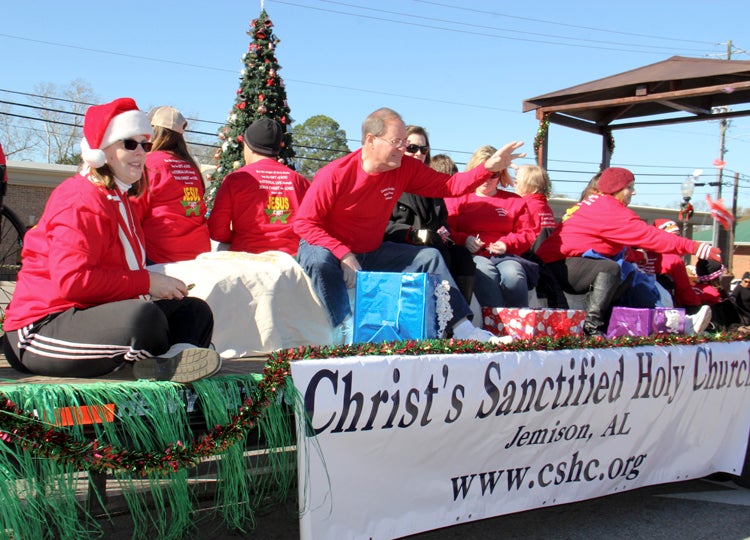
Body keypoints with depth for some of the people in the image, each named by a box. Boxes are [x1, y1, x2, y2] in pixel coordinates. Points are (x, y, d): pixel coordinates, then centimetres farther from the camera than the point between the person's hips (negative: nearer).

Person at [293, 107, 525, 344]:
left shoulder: (405, 169, -6)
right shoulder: (334, 174, -22)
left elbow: (447, 185, -3)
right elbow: (304, 223, -21)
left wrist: (489, 167, -17)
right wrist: (344, 255, -29)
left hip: (372, 253, 6)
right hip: (329, 249, -5)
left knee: (429, 257, -3)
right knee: (319, 260, -39)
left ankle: (461, 328, -3)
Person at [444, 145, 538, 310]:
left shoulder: (515, 201, 24)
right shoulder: (457, 198, 20)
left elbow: (528, 234, 15)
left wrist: (507, 243, -5)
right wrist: (464, 240, -10)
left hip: (505, 255, 1)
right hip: (473, 255, -1)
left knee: (513, 275, -35)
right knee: (485, 272, -38)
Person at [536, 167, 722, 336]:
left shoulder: (595, 202, 13)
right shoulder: (609, 209, -18)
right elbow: (650, 236, -20)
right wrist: (698, 248, -19)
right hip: (558, 266, -11)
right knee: (610, 268, -29)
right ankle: (592, 325, -29)